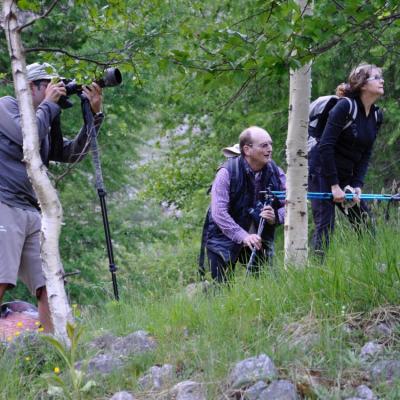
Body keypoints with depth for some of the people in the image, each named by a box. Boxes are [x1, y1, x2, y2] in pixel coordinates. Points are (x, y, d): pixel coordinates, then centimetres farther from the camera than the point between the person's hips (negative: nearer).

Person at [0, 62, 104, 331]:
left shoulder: (45, 121, 25)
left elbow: (71, 154, 20)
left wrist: (94, 114, 12)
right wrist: (49, 104, 0)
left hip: (33, 213, 8)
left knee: (49, 286, -2)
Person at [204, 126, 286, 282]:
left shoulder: (275, 172, -3)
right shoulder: (227, 173, -17)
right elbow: (218, 213, -24)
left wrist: (276, 217, -25)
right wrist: (243, 237, -34)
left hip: (260, 240, 4)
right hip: (226, 239, -4)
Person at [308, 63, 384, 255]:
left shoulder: (376, 116, 5)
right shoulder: (345, 106, -18)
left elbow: (365, 155, 8)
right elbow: (325, 147, -21)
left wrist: (357, 185, -6)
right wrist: (334, 186, -20)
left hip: (345, 174, 8)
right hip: (322, 172, -8)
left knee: (366, 223, 5)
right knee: (325, 225, -13)